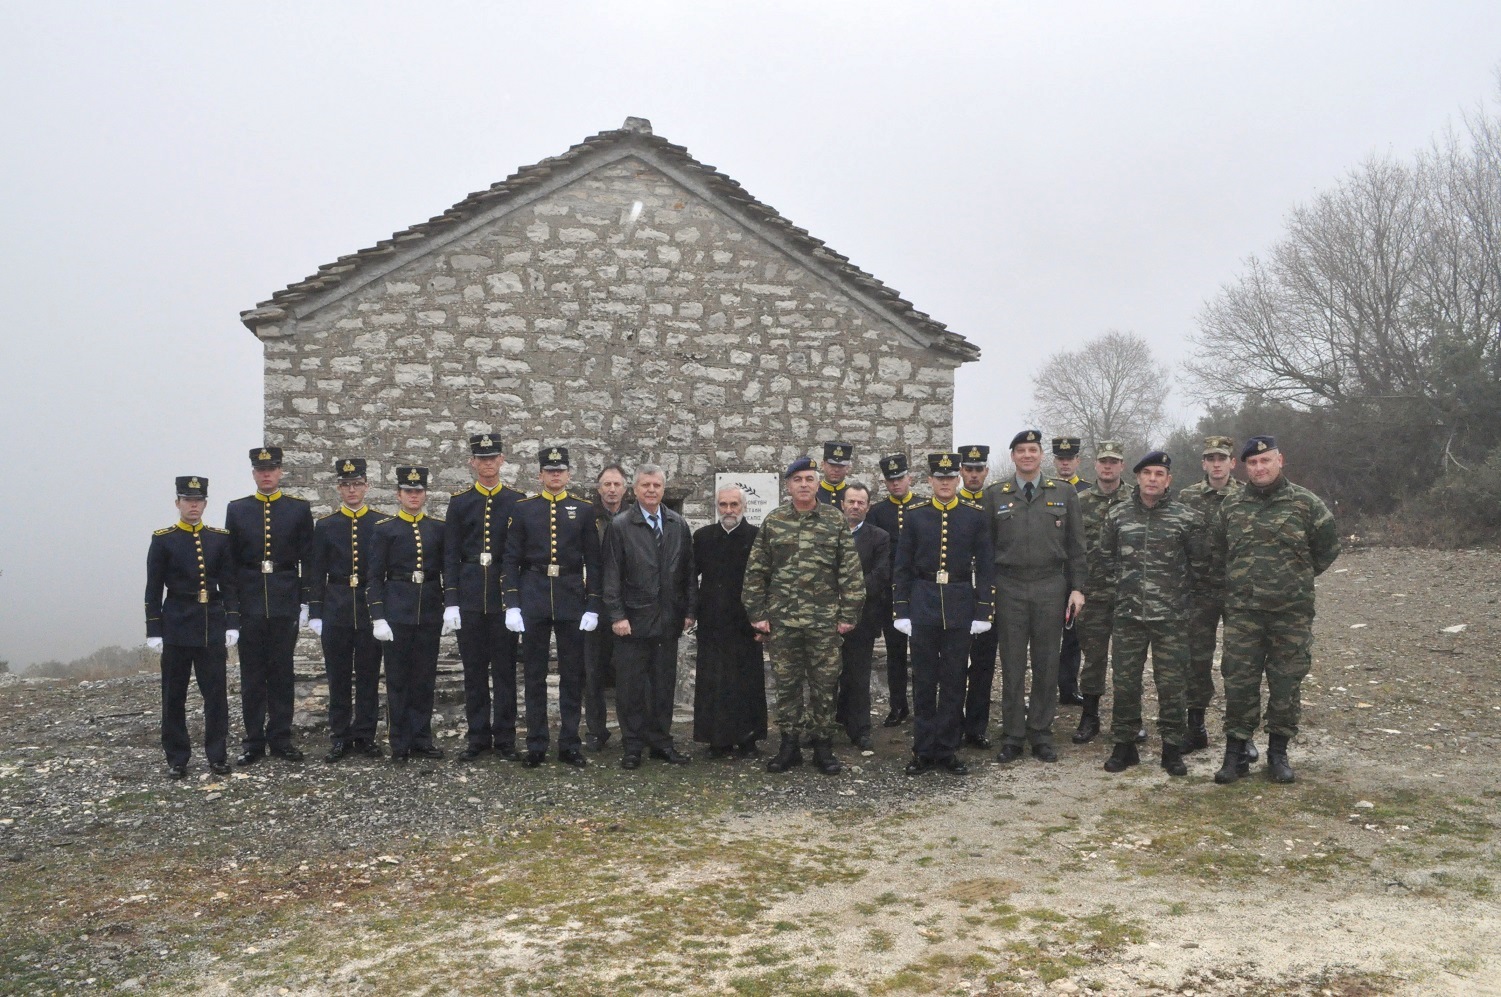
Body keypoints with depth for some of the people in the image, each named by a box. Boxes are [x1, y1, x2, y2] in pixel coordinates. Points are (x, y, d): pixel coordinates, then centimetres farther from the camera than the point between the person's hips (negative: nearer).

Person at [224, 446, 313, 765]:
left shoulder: (299, 509, 3)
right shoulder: (237, 510, 6)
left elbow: (308, 560, 3)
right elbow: (230, 560, 6)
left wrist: (304, 602, -2)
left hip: (285, 604, -1)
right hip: (249, 604, 1)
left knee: (282, 673, 5)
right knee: (252, 674, 4)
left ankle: (281, 738, 13)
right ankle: (254, 740, 12)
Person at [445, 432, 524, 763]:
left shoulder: (516, 501, 3)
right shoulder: (459, 502, 5)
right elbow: (451, 556, 3)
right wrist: (451, 601, -4)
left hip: (505, 596, -1)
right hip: (470, 598, 1)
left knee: (504, 668, 3)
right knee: (474, 669, 6)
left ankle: (505, 738, 12)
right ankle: (477, 737, 15)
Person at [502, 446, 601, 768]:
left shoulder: (584, 510, 4)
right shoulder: (523, 509, 4)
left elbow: (593, 562, 4)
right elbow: (511, 559, 2)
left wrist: (592, 606, -3)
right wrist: (512, 605, -6)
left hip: (572, 600, 0)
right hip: (533, 600, 0)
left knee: (572, 675, 5)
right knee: (534, 675, 5)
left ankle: (569, 745, 14)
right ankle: (536, 745, 14)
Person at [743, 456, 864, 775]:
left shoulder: (836, 521, 0)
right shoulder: (772, 522, 3)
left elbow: (851, 571, -1)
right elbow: (756, 571, 5)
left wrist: (849, 614, -5)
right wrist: (757, 613, 1)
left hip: (825, 620, -1)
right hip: (782, 619, 1)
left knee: (824, 685, 5)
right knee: (786, 684, 8)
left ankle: (823, 747, 17)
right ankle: (789, 745, 20)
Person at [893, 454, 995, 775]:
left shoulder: (975, 516, 2)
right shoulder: (916, 516, 3)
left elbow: (985, 567, 2)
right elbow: (903, 567, 5)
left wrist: (983, 612, -4)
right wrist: (901, 612, -1)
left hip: (960, 607, 0)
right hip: (923, 605, 0)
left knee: (954, 681, 6)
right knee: (924, 681, 5)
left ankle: (947, 750, 16)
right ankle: (924, 751, 13)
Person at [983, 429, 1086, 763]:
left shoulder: (1064, 494, 6)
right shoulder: (995, 495, 4)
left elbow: (1075, 546, 6)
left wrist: (1077, 588, 0)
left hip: (1051, 588, 1)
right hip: (1010, 589, -1)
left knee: (1046, 664, 6)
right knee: (1012, 666, 3)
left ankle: (1041, 735, 17)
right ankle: (1012, 737, 13)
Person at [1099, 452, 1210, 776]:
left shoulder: (1187, 517, -3)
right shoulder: (1118, 514, 4)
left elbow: (1200, 563, 6)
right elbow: (1105, 554, 17)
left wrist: (1179, 590, 9)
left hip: (1171, 616, -2)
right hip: (1128, 615, 2)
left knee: (1171, 685, 4)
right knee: (1124, 683, 7)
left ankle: (1172, 749, 16)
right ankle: (1124, 746, 19)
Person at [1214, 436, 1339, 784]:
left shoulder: (1305, 504, -1)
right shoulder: (1231, 507, 7)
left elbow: (1327, 548, 9)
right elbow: (1220, 553, 20)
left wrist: (1298, 579, 11)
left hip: (1292, 613, -1)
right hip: (1242, 612, 1)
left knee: (1286, 684, 6)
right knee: (1239, 683, 1)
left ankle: (1278, 753, 19)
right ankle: (1235, 754, 10)